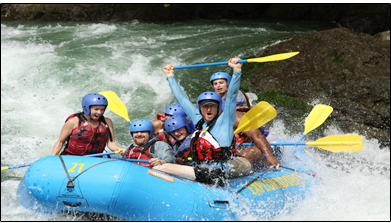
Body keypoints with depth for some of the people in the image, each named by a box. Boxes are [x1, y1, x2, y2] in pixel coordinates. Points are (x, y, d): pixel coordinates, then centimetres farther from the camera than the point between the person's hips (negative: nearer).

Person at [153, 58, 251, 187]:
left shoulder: (225, 120, 0)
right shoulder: (198, 120, 15)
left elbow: (231, 95, -12)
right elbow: (181, 98, 23)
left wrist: (237, 70, -22)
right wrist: (170, 76, 30)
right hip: (200, 171, 11)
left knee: (165, 168, -19)